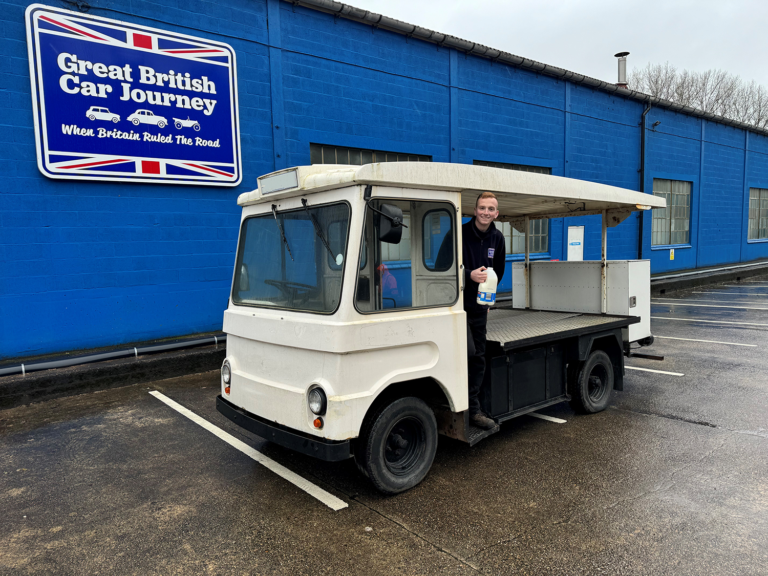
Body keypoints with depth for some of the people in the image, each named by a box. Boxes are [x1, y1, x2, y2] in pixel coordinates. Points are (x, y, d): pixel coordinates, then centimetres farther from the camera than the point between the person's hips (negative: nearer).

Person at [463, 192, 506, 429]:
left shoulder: (497, 238, 6)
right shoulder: (460, 233, -11)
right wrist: (469, 275, -23)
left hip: (479, 306, 6)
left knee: (478, 358, 9)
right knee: (467, 352, -17)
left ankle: (473, 410, 19)